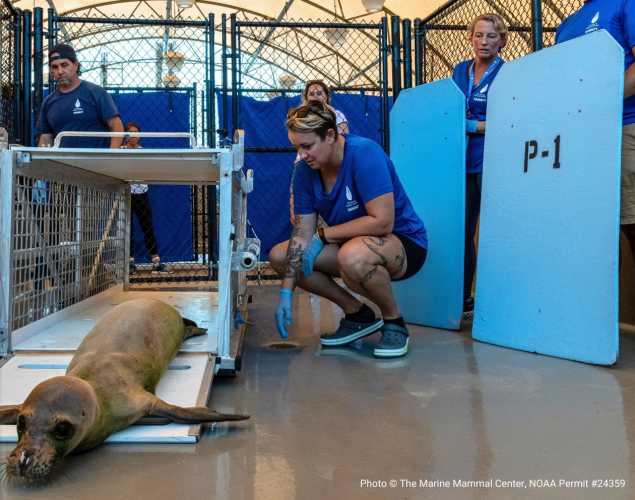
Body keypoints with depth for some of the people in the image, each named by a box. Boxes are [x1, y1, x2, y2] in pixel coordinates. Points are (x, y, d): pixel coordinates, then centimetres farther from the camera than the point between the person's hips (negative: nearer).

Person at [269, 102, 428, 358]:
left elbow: (383, 222, -30)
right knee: (278, 255, -3)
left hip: (404, 241, -7)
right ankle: (358, 314, 5)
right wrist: (286, 292, -13)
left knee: (353, 255, -40)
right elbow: (302, 233, -5)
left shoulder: (364, 153, -24)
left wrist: (324, 234, -21)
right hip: (350, 242, 8)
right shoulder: (306, 171, -5)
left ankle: (394, 321, -9)